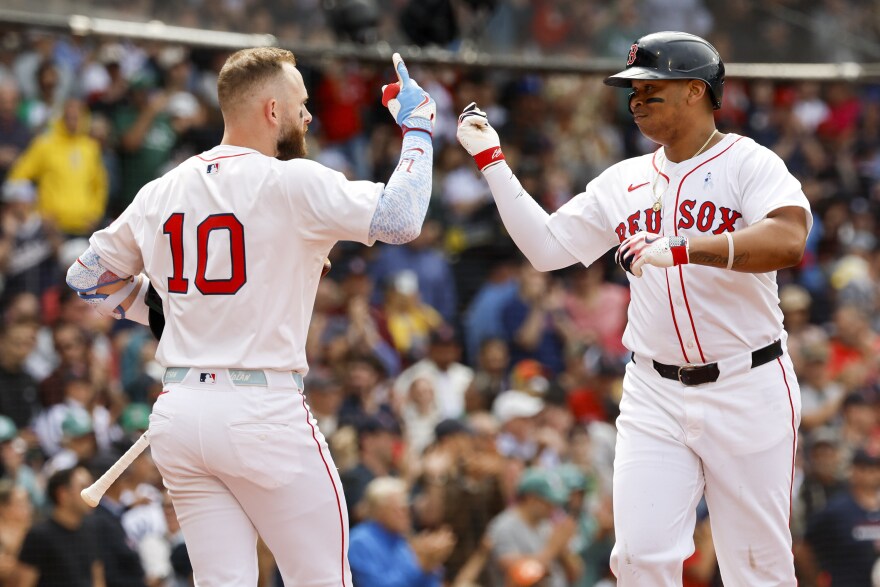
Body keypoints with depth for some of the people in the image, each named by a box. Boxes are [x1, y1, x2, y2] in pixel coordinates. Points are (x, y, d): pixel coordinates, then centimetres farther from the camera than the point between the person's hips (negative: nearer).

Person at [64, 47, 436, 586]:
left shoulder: (160, 193, 10)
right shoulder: (289, 184, -10)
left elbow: (88, 277, 20)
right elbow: (401, 218, -15)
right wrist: (418, 126, -1)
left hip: (178, 416, 6)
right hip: (263, 412, -6)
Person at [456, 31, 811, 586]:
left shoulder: (749, 163, -7)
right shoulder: (624, 181, 12)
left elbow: (788, 241, -25)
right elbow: (547, 246, 13)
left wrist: (680, 250, -33)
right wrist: (492, 160, 8)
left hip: (746, 390, -4)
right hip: (655, 395, 5)